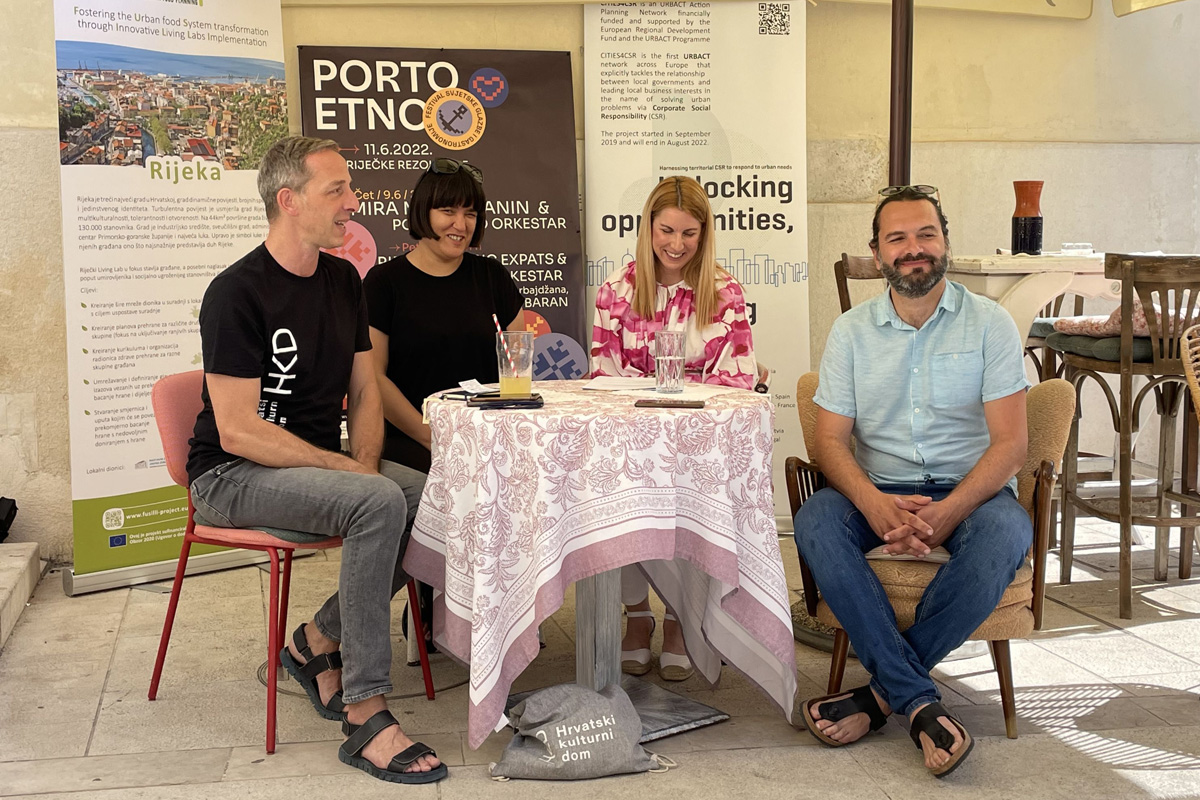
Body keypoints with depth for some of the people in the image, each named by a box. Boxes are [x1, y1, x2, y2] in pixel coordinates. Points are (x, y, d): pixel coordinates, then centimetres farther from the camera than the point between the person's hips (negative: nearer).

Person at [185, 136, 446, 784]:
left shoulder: (343, 281, 8)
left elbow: (363, 391, 13)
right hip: (234, 475, -7)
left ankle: (318, 643, 0)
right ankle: (365, 719, -28)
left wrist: (365, 461, -7)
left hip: (322, 461, 7)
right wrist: (345, 470, -22)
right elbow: (238, 431, -20)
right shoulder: (238, 294, -15)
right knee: (378, 504, -33)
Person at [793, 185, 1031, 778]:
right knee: (815, 521, -30)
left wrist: (948, 512, -23)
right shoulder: (851, 331, 7)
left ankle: (884, 690, -23)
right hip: (880, 490, 2)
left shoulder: (989, 323, 2)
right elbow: (830, 440, 0)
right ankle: (920, 703, -31)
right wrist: (875, 504, -22)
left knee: (1006, 533, -35)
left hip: (969, 491, -1)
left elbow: (1009, 442, -6)